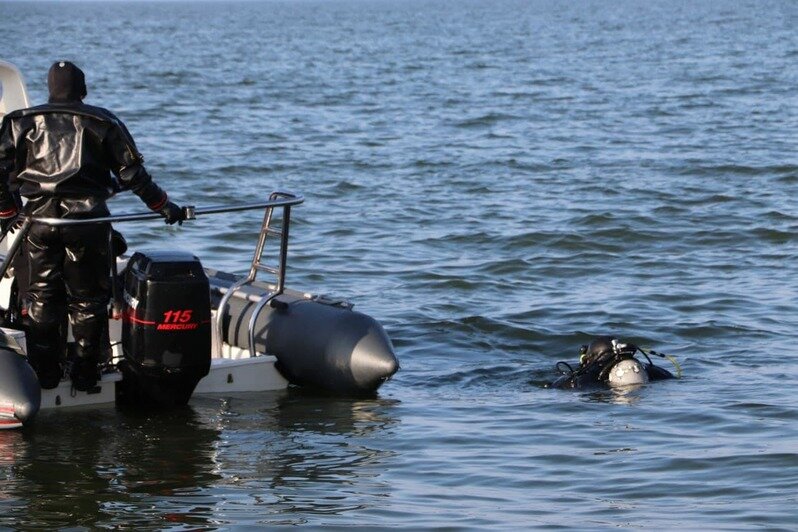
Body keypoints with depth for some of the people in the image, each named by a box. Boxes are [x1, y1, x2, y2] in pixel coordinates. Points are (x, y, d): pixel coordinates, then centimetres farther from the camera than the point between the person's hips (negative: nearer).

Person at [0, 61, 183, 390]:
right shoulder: (102, 123, 6)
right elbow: (131, 174, 5)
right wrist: (163, 206, 15)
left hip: (38, 218, 1)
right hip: (87, 218, -1)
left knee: (41, 295, 11)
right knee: (87, 298, 8)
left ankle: (44, 372, 12)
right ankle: (85, 372, 9)